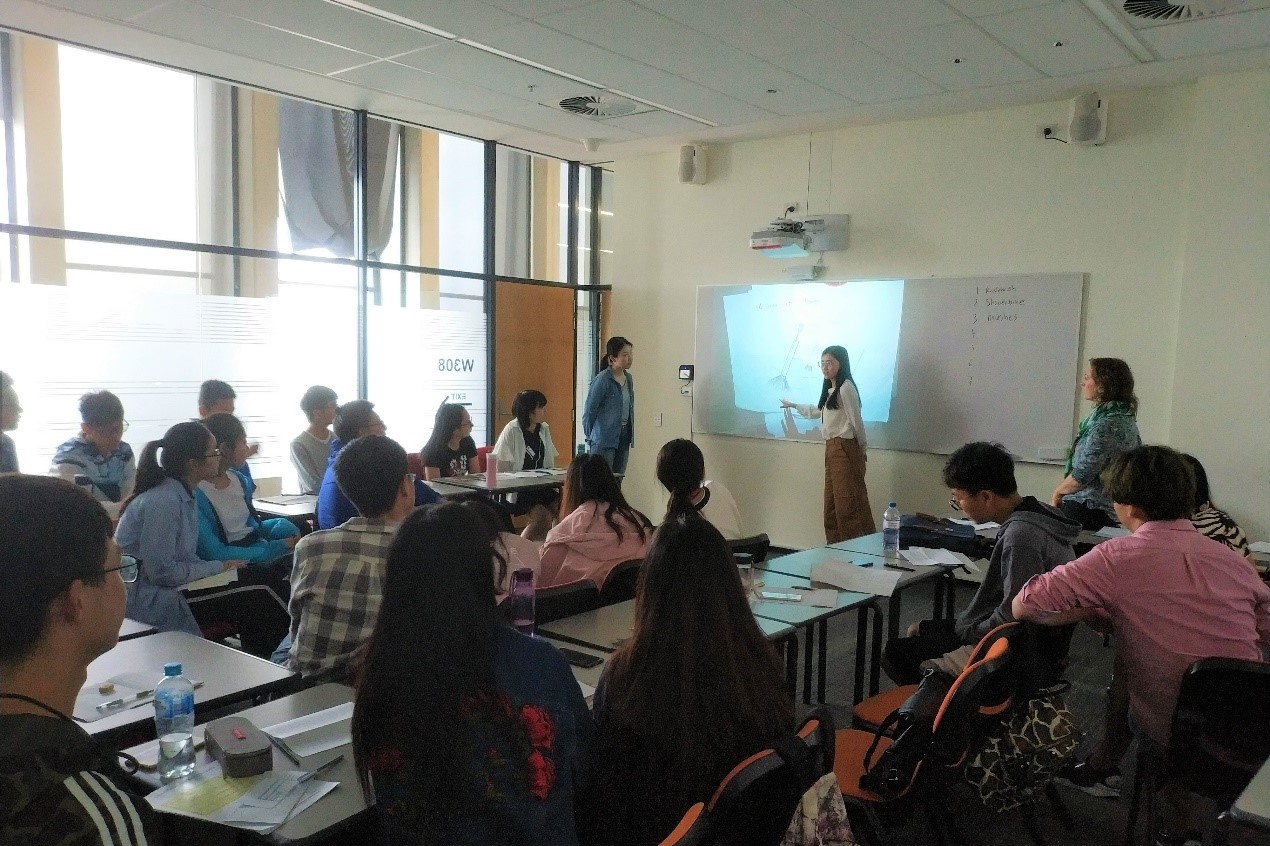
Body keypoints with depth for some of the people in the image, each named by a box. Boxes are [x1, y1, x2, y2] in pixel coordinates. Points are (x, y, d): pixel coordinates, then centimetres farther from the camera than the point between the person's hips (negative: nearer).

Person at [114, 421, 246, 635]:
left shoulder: (185, 496, 3)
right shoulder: (163, 501, -22)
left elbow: (185, 557, 6)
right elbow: (161, 571, -20)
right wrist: (218, 567, -11)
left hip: (161, 592, 8)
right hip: (138, 599, -8)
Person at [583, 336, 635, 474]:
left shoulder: (629, 378, 8)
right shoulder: (602, 380, -15)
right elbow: (589, 412, -10)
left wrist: (630, 436, 14)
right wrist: (590, 438, -2)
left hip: (623, 438, 7)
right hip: (604, 440, -7)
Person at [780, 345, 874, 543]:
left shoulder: (846, 388, -12)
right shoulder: (830, 390, 19)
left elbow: (856, 422, -11)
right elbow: (817, 410, 39)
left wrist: (862, 448, -1)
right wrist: (793, 405, 47)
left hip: (845, 449, -10)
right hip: (832, 449, 10)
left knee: (850, 504, -12)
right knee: (832, 504, 9)